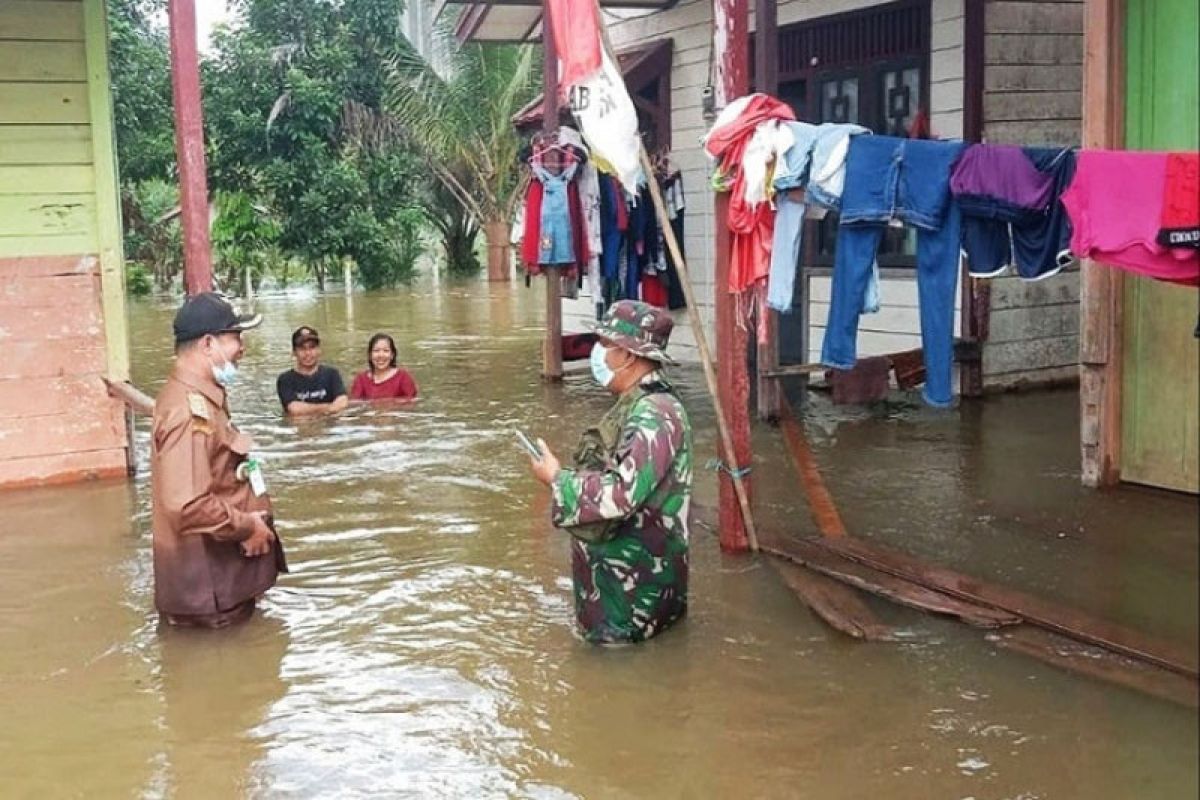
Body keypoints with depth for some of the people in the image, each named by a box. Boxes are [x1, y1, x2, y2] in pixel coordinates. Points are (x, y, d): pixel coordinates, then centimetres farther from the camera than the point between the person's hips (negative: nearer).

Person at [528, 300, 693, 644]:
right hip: (615, 564, 10)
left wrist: (557, 478, -20)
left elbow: (622, 495, -32)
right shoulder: (637, 404, 7)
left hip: (636, 575, -10)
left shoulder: (654, 414, -25)